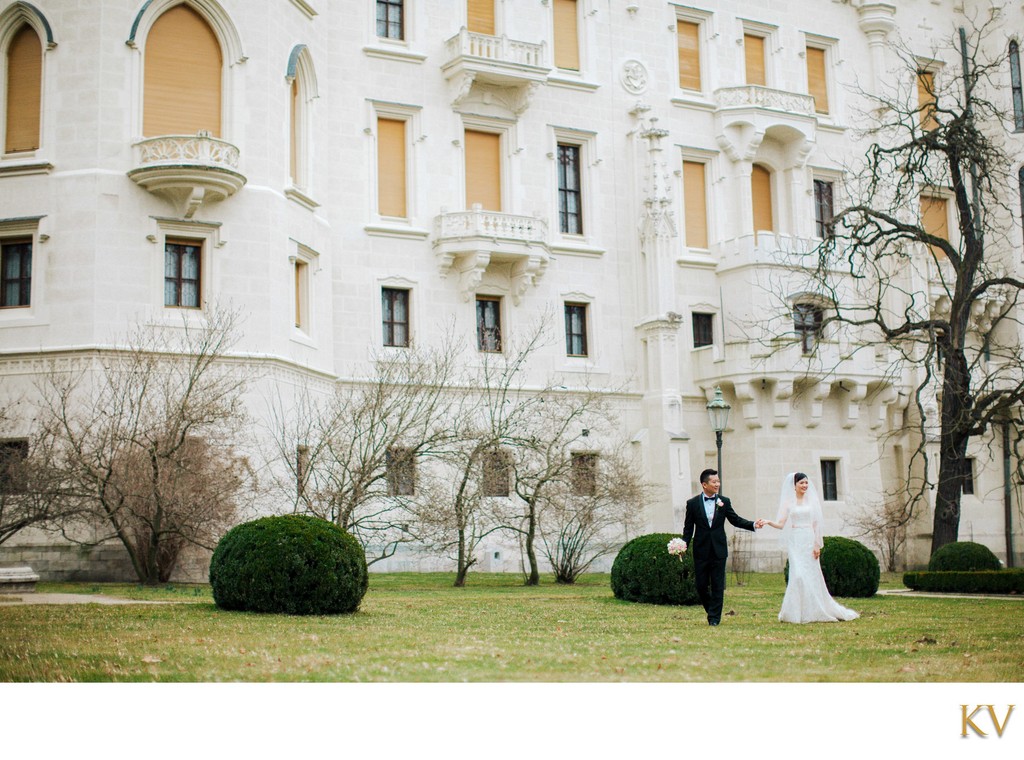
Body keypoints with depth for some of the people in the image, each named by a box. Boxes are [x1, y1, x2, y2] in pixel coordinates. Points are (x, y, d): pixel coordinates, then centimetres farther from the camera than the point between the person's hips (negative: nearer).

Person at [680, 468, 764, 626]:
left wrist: (753, 525, -8)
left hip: (718, 550, 1)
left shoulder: (724, 501, 5)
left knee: (717, 586, 1)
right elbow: (688, 527, 4)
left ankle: (714, 618, 8)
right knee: (701, 585, 4)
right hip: (701, 551, 0)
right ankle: (711, 610, 27)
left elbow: (735, 519, 6)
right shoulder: (692, 503, 1)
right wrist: (684, 544, -10)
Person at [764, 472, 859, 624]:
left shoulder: (812, 501, 8)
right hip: (795, 541, -1)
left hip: (809, 540, 1)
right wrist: (769, 522, -17)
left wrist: (817, 544, -4)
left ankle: (813, 610, 10)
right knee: (798, 574, -10)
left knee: (812, 574, -1)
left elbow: (816, 524, 4)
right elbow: (782, 524, 2)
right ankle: (799, 613, -4)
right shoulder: (788, 502, 6)